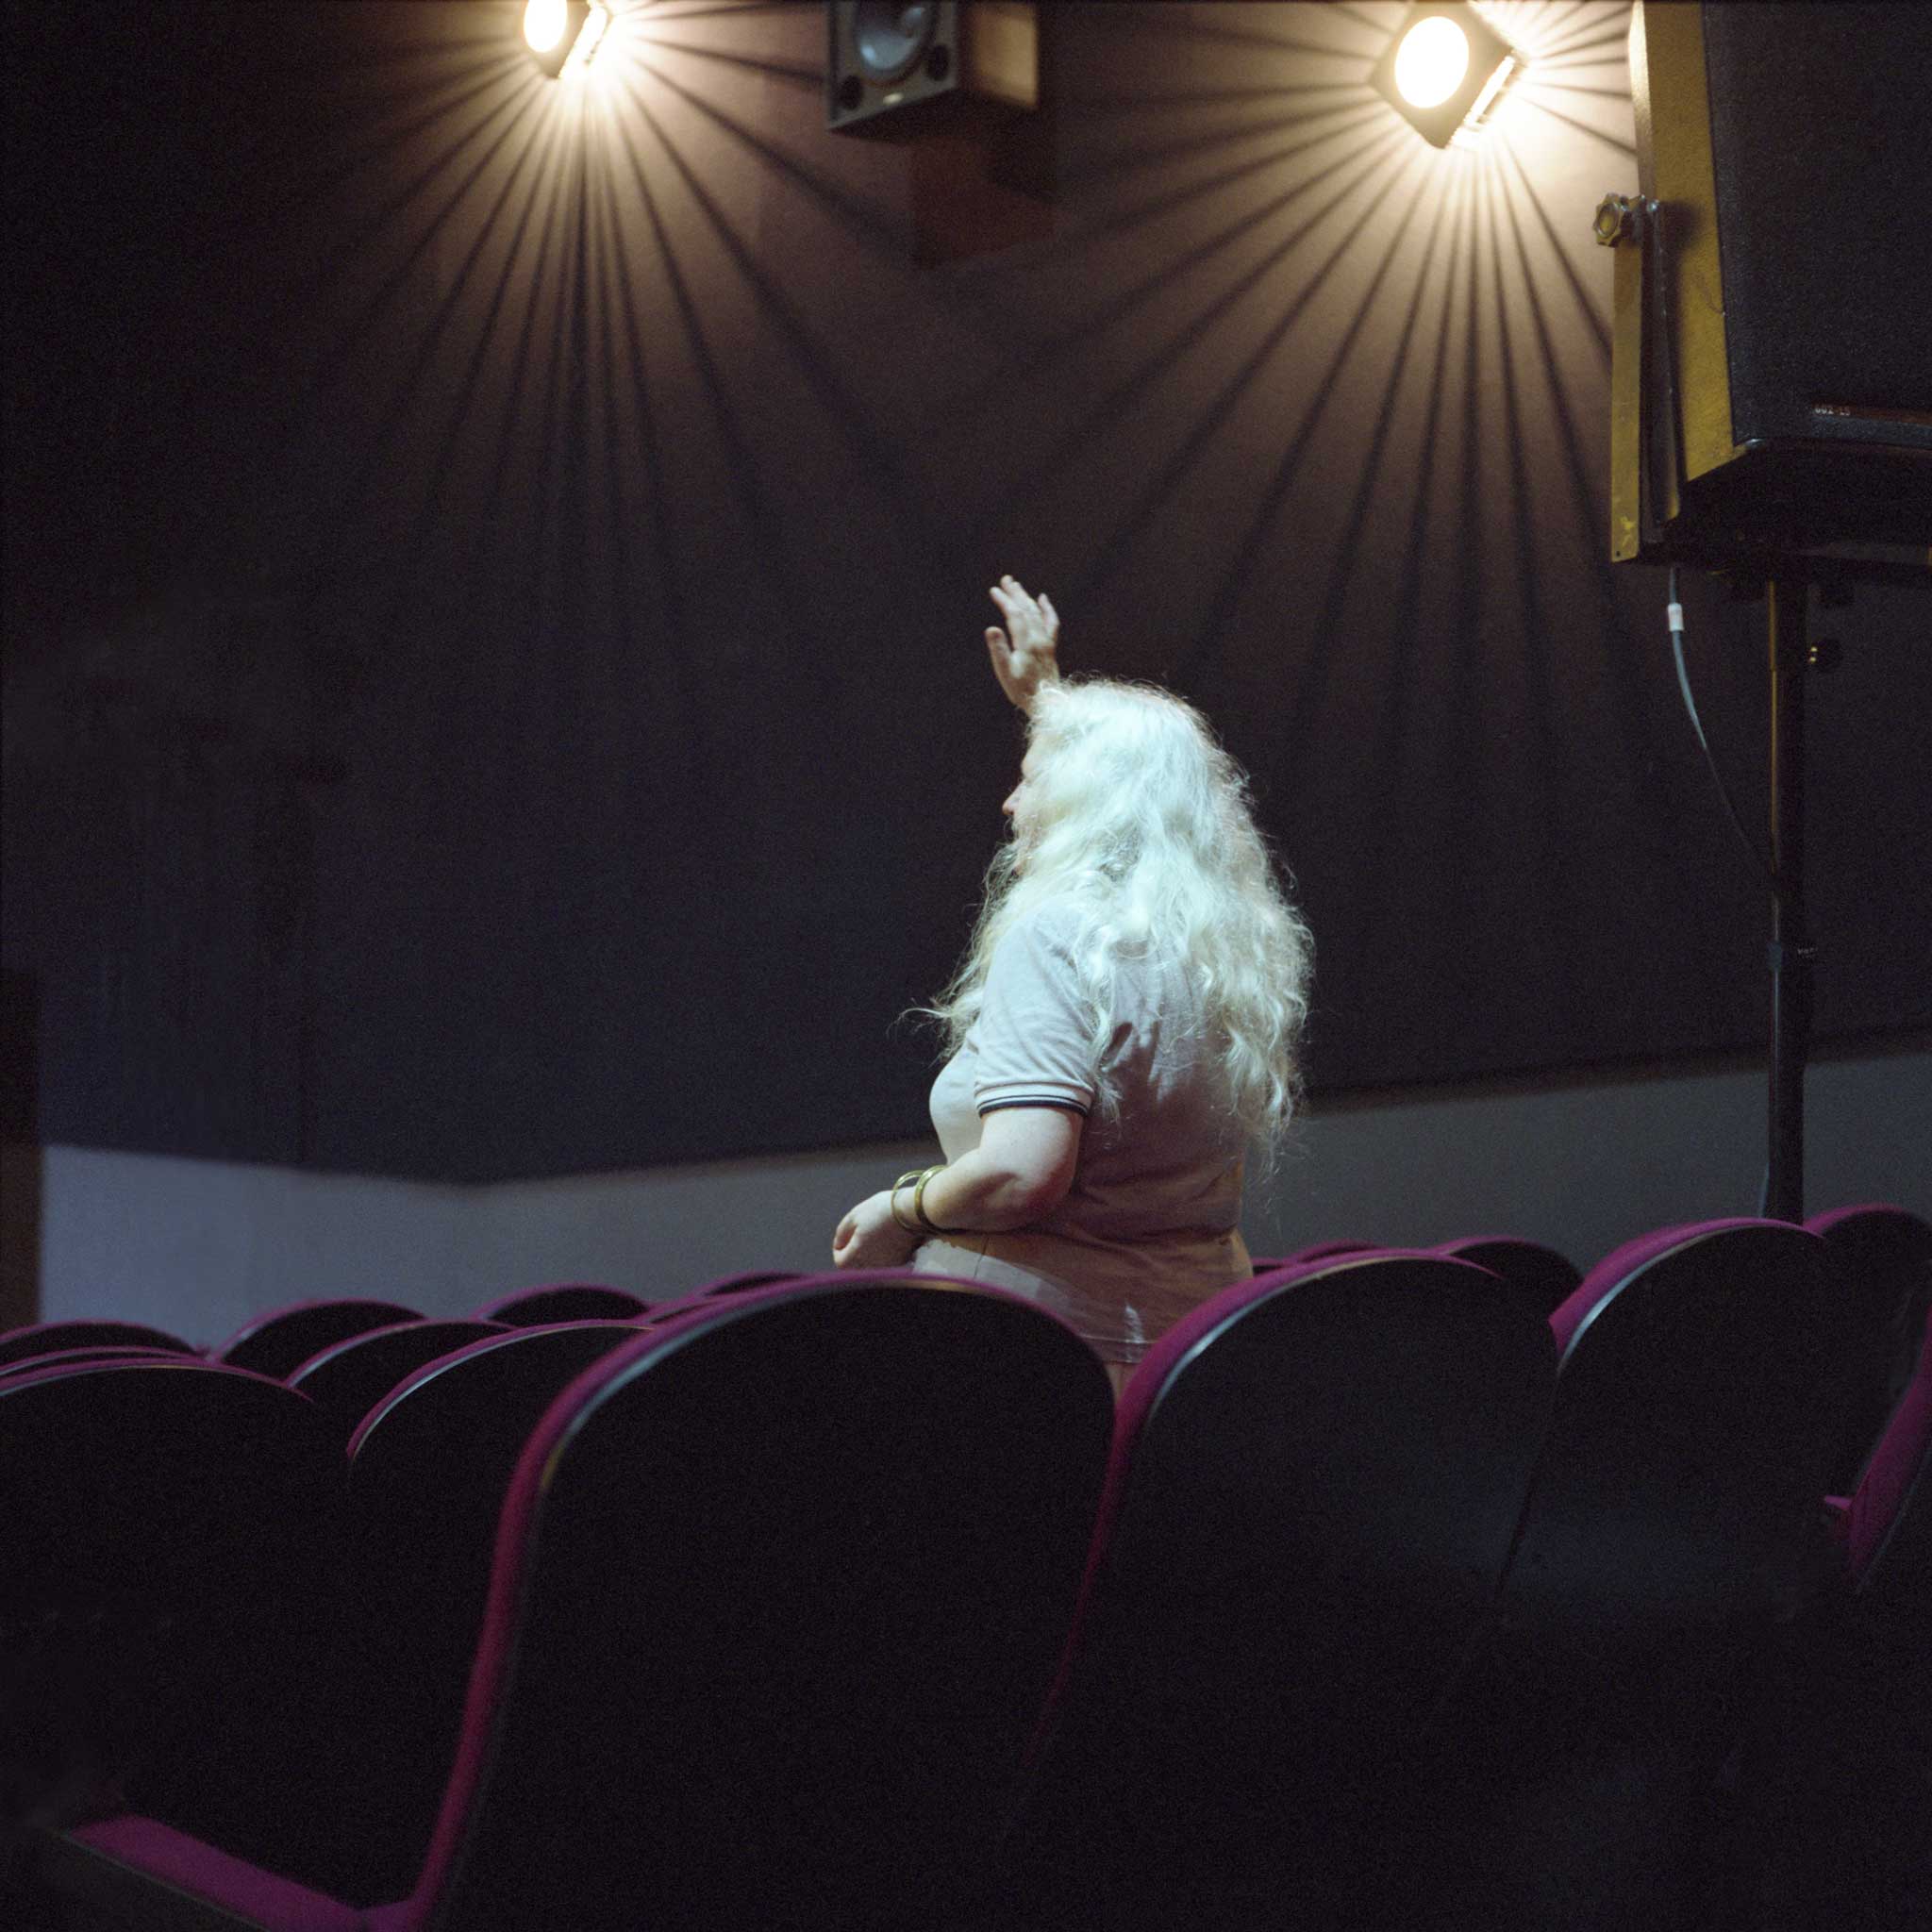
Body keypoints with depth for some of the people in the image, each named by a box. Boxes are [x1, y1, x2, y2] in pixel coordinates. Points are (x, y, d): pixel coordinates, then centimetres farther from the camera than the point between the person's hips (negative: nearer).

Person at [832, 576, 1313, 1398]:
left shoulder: (1057, 937, -14)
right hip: (1188, 1335, 8)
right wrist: (1045, 698, 41)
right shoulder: (1224, 944, 10)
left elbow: (1022, 1173, -25)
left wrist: (900, 1210, -7)